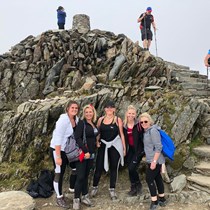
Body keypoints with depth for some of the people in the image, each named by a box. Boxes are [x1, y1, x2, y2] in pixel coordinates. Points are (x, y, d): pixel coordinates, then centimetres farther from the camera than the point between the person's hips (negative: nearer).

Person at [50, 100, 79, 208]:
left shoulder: (76, 119, -1)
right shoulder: (63, 119, -22)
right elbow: (57, 138, -24)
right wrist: (58, 157, -23)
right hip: (58, 149, -7)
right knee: (59, 173, 4)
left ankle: (72, 189, 34)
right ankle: (59, 197, 21)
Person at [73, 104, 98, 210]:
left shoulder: (94, 124, 11)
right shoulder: (81, 123, -9)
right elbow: (77, 138, -17)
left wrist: (93, 151, 11)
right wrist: (85, 151, -21)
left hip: (91, 154, 6)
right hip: (82, 153, -6)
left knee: (86, 175, 13)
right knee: (80, 176, -5)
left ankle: (84, 196, 24)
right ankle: (76, 199, 7)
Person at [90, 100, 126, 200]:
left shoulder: (118, 120, 0)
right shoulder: (100, 119, 5)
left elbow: (121, 134, 2)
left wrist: (124, 147, 2)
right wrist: (97, 141, -6)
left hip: (115, 146, -1)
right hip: (103, 145, 1)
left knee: (113, 167, 7)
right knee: (99, 167, 2)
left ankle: (112, 189, 21)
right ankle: (94, 187, 22)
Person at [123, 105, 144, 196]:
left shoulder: (138, 124, -12)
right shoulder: (124, 125, 1)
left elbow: (142, 137, -10)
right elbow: (123, 138, 9)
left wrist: (143, 150, -11)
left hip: (138, 149, -5)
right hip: (129, 150, 5)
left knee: (131, 168, -10)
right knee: (130, 169, 8)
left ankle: (137, 185, 16)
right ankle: (134, 187, 26)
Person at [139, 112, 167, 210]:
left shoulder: (153, 130, -18)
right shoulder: (146, 131, 10)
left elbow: (158, 147, -23)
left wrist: (154, 161, -24)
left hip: (155, 160, -9)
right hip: (152, 159, 9)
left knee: (149, 179, -3)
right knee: (157, 178, 15)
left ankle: (154, 201, 9)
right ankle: (162, 199, 27)